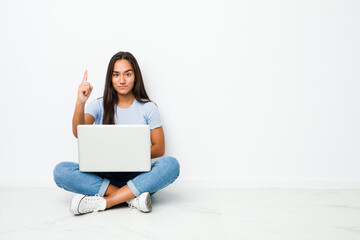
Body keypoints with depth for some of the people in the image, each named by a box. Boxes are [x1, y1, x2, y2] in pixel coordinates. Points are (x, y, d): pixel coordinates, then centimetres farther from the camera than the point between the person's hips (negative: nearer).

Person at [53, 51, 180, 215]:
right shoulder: (99, 105, 5)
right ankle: (133, 198, -27)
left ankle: (102, 202, -30)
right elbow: (78, 133, -13)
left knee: (171, 164, -30)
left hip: (137, 176, 0)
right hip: (105, 176, 1)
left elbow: (159, 149, 2)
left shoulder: (148, 108, 4)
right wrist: (80, 103, -31)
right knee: (61, 171, -24)